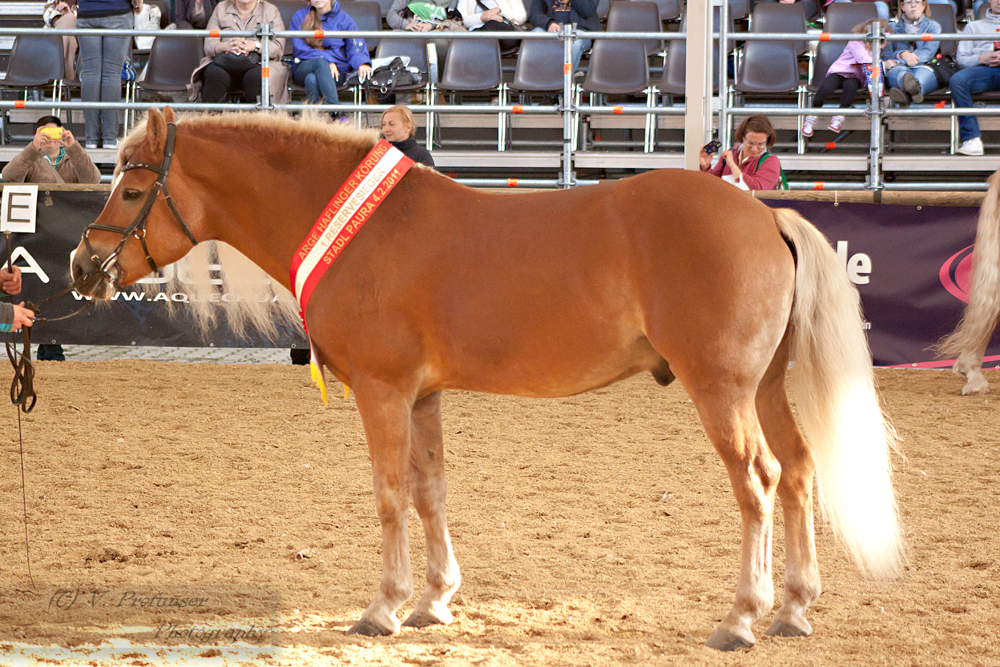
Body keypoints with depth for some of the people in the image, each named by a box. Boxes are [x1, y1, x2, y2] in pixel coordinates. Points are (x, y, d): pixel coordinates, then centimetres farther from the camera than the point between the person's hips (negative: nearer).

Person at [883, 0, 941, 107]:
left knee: (922, 73, -40)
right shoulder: (892, 28, 25)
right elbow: (885, 55, 11)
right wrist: (902, 54, -16)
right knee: (898, 71, -39)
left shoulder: (933, 26, 21)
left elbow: (928, 52, 1)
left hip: (923, 67, -1)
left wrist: (897, 61, -13)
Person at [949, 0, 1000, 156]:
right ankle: (972, 139, -38)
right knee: (957, 80, -35)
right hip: (983, 70, 2)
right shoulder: (974, 26, 32)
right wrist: (981, 58, -1)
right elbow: (960, 58, 20)